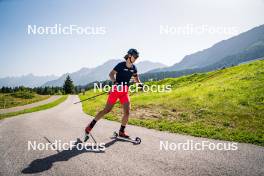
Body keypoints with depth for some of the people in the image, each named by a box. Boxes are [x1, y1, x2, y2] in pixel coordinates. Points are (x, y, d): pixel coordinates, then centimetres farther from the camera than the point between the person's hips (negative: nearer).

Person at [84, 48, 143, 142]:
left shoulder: (133, 68, 5)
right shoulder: (121, 65, -12)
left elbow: (136, 78, 18)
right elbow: (111, 74, -20)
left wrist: (140, 83, -2)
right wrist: (115, 82, -38)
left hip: (125, 92, 5)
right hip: (116, 89, -5)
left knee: (127, 112, -5)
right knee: (107, 110, -3)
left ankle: (121, 132, 12)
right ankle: (90, 126, 10)